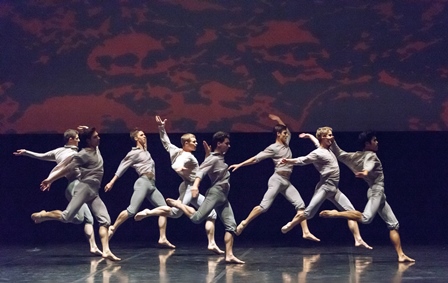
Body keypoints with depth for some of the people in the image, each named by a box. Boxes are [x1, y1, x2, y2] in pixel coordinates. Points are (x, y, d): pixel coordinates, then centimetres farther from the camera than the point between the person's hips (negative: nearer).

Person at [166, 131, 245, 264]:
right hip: (215, 193, -9)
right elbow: (201, 171, -24)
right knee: (197, 218, -16)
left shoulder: (221, 158, 18)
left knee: (231, 225, -2)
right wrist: (195, 185, -40)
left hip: (223, 196, 9)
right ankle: (177, 204, 7)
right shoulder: (213, 159, -8)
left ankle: (229, 255, -7)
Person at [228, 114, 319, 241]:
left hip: (287, 182, 8)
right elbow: (256, 158, -7)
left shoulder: (286, 144, 16)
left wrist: (278, 120, 24)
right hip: (277, 180, -8)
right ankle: (243, 224, -5)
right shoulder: (273, 148, -6)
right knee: (264, 206, -13)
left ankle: (306, 232, -5)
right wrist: (240, 165, -12)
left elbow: (286, 130, 36)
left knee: (300, 204, -2)